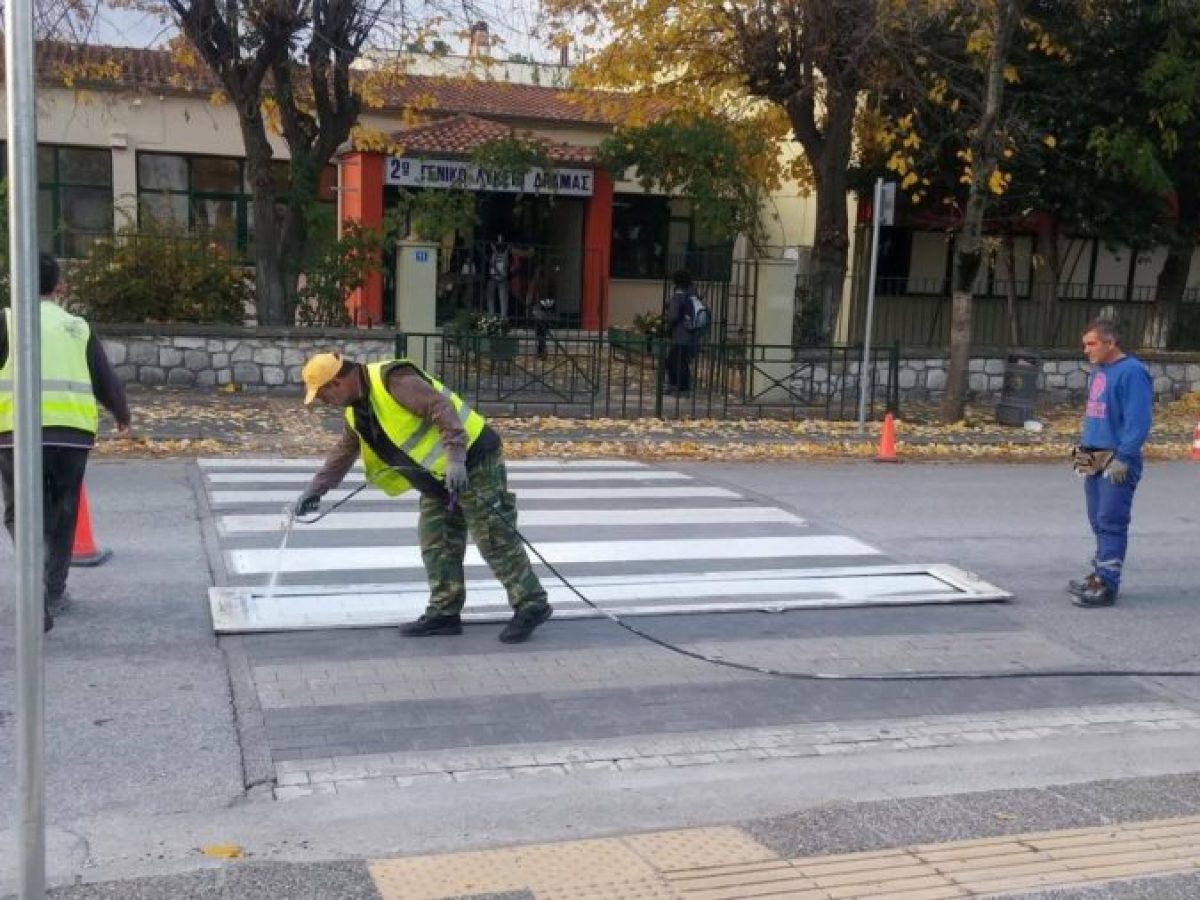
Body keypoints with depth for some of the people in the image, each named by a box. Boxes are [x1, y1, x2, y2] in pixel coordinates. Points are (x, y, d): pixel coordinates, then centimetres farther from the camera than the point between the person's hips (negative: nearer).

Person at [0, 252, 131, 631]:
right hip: (73, 432, 3)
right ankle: (54, 594, 24)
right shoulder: (78, 327, 12)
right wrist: (122, 415, 33)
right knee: (62, 514, 16)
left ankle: (36, 583, -18)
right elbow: (106, 380, 15)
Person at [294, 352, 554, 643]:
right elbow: (343, 453, 24)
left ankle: (532, 606, 2)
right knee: (437, 544, 9)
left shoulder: (393, 380, -21)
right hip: (440, 476, 10)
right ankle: (444, 613, 18)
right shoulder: (357, 410, 11)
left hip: (474, 460, -10)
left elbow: (442, 409, -28)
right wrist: (314, 490, 25)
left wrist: (455, 459, -34)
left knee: (496, 540, -6)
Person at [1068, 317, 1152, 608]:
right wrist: (1083, 448, 18)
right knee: (1099, 522, 15)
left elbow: (1138, 421, -18)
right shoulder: (1098, 372, 14)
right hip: (1094, 461, 9)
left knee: (1111, 522, -7)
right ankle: (1099, 575, 24)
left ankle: (1106, 586, -4)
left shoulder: (1131, 372, -13)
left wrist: (1123, 458, -21)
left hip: (1117, 464, -9)